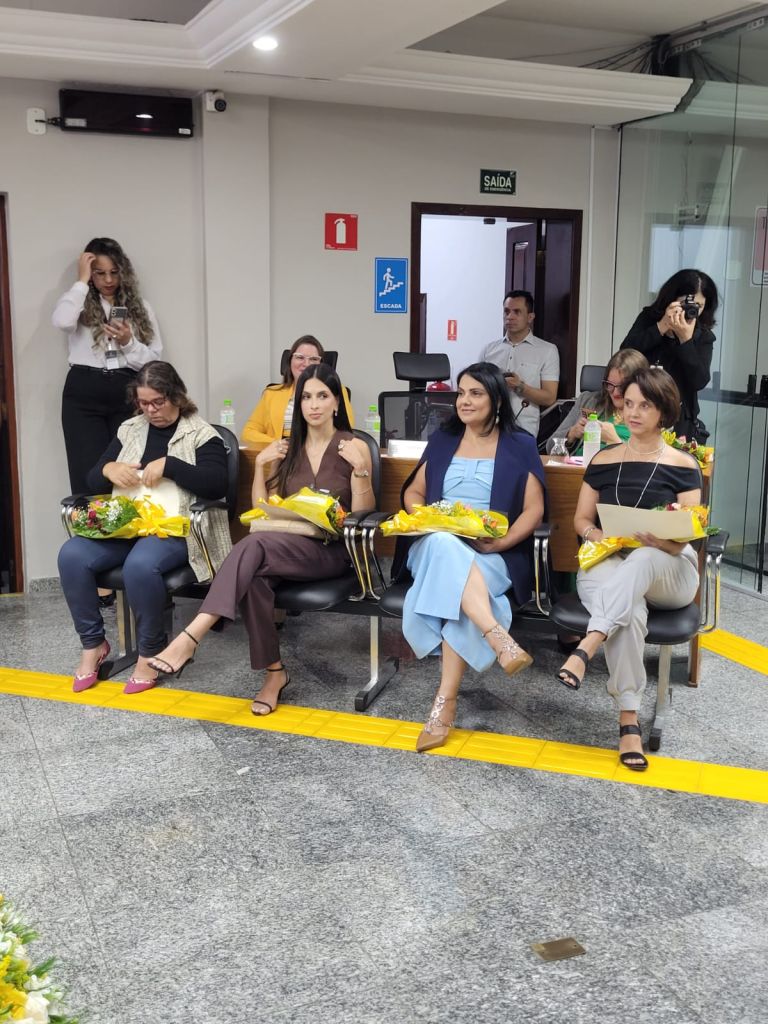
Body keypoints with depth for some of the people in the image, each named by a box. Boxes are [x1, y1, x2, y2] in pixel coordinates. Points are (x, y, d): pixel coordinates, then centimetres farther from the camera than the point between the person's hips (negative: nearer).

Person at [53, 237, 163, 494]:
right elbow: (62, 322, -19)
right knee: (90, 476, -5)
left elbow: (155, 360, 7)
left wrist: (128, 342, -11)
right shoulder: (78, 303, 6)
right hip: (84, 395, -1)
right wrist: (82, 281, -8)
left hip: (127, 395, 1)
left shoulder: (140, 307, 11)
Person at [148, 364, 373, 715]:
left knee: (254, 546, -34)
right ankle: (274, 671, -20)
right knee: (254, 577, -34)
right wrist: (260, 464, 1)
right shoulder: (286, 449, 15)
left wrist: (360, 469, -13)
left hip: (331, 550, -4)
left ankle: (191, 637, -41)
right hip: (284, 545, 4)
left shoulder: (355, 447, 4)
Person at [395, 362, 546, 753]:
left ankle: (445, 701, -35)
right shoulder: (442, 441, 18)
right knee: (445, 546, -38)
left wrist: (497, 543, -15)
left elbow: (534, 509, 1)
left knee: (456, 589, -36)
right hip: (435, 545, 2)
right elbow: (413, 492, 21)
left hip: (493, 556, -2)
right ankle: (502, 642, -49)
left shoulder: (520, 446, 8)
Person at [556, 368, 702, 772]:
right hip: (609, 566, 1)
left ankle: (585, 648, -52)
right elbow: (581, 519, 13)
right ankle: (628, 720, -38)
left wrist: (657, 539, -27)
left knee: (641, 559, -41)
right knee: (630, 610, -37)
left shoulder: (682, 465, 3)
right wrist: (599, 536, -10)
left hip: (668, 571, -1)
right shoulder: (604, 460, 12)